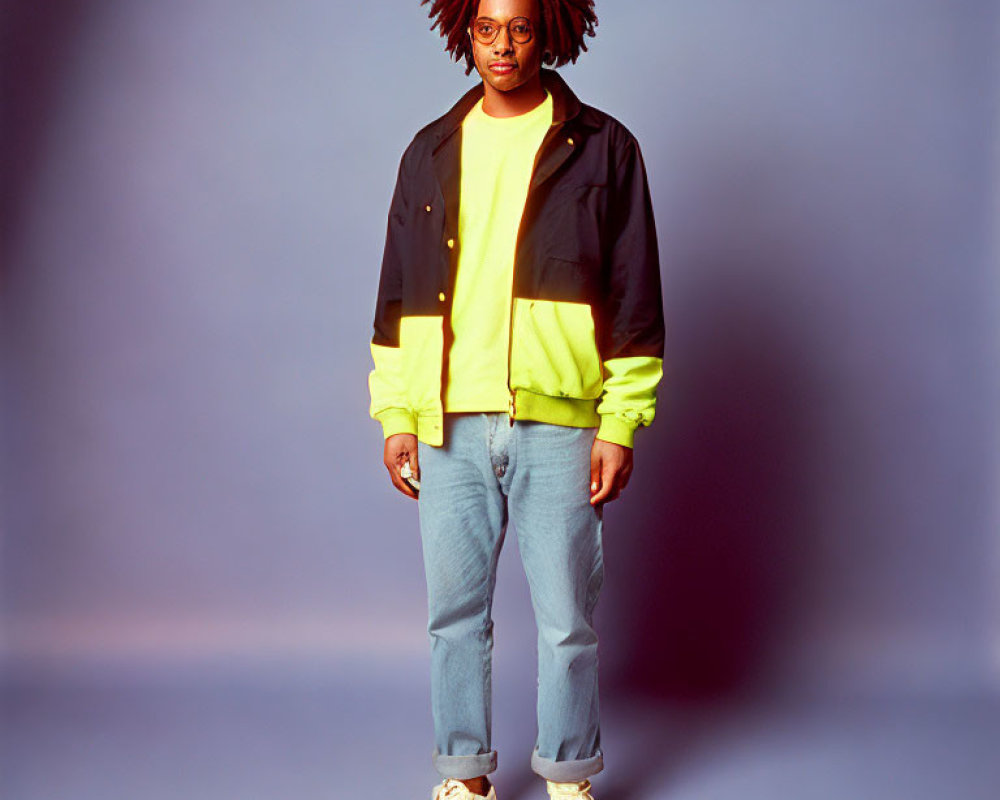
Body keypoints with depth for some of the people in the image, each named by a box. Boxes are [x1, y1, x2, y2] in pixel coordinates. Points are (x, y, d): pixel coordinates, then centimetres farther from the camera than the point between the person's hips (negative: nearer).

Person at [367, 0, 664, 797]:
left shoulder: (602, 148, 3)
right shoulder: (431, 152, 12)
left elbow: (635, 296, 0)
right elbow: (399, 294, 14)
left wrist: (621, 424, -5)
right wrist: (396, 414, 8)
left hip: (557, 425, -3)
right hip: (449, 426, 3)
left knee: (566, 620, 4)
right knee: (455, 613, 10)